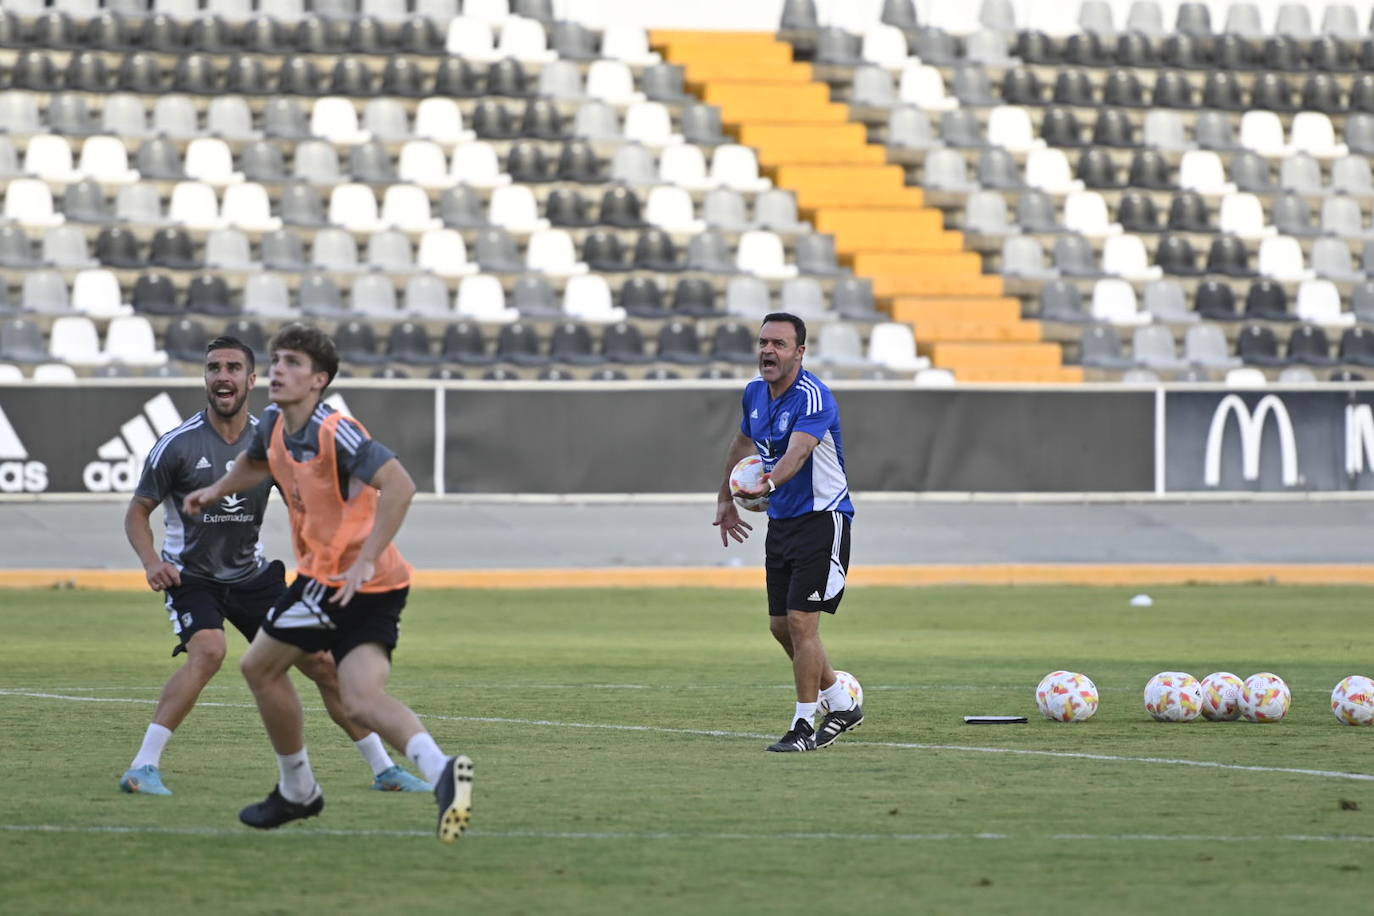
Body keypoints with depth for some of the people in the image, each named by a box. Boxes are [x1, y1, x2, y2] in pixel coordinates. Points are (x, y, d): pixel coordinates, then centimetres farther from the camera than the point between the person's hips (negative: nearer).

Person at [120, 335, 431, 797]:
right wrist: (152, 562, -22)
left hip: (252, 575, 4)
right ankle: (143, 767, -29)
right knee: (208, 650, -32)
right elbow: (138, 512, -4)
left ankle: (383, 768, 15)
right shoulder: (178, 445, -12)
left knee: (322, 662, 2)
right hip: (192, 578, -4)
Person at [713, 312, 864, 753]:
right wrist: (725, 498, 28)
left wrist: (768, 483, -56)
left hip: (822, 518, -8)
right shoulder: (755, 392, 3)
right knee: (780, 626, 11)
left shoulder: (813, 397, -21)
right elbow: (743, 443, 22)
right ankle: (842, 706, 28)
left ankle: (804, 724, -1)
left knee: (800, 622, -12)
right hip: (781, 520, 8)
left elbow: (798, 452, -38)